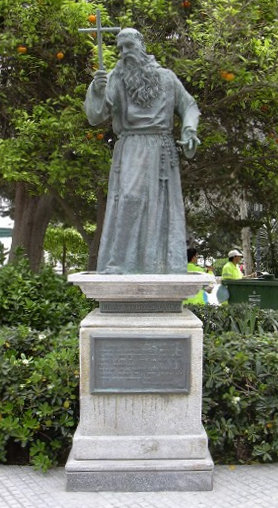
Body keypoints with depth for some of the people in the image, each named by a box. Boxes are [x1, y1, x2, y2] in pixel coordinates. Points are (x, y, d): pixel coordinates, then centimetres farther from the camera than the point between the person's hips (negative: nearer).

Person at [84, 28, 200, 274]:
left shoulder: (167, 77, 14)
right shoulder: (114, 78, 8)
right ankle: (118, 267, -20)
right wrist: (96, 91, -21)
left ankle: (168, 269, 1)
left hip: (161, 151, 2)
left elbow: (188, 106, 21)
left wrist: (189, 130, 1)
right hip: (131, 150, -2)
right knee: (128, 200, -19)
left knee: (163, 207, -1)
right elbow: (95, 116, -2)